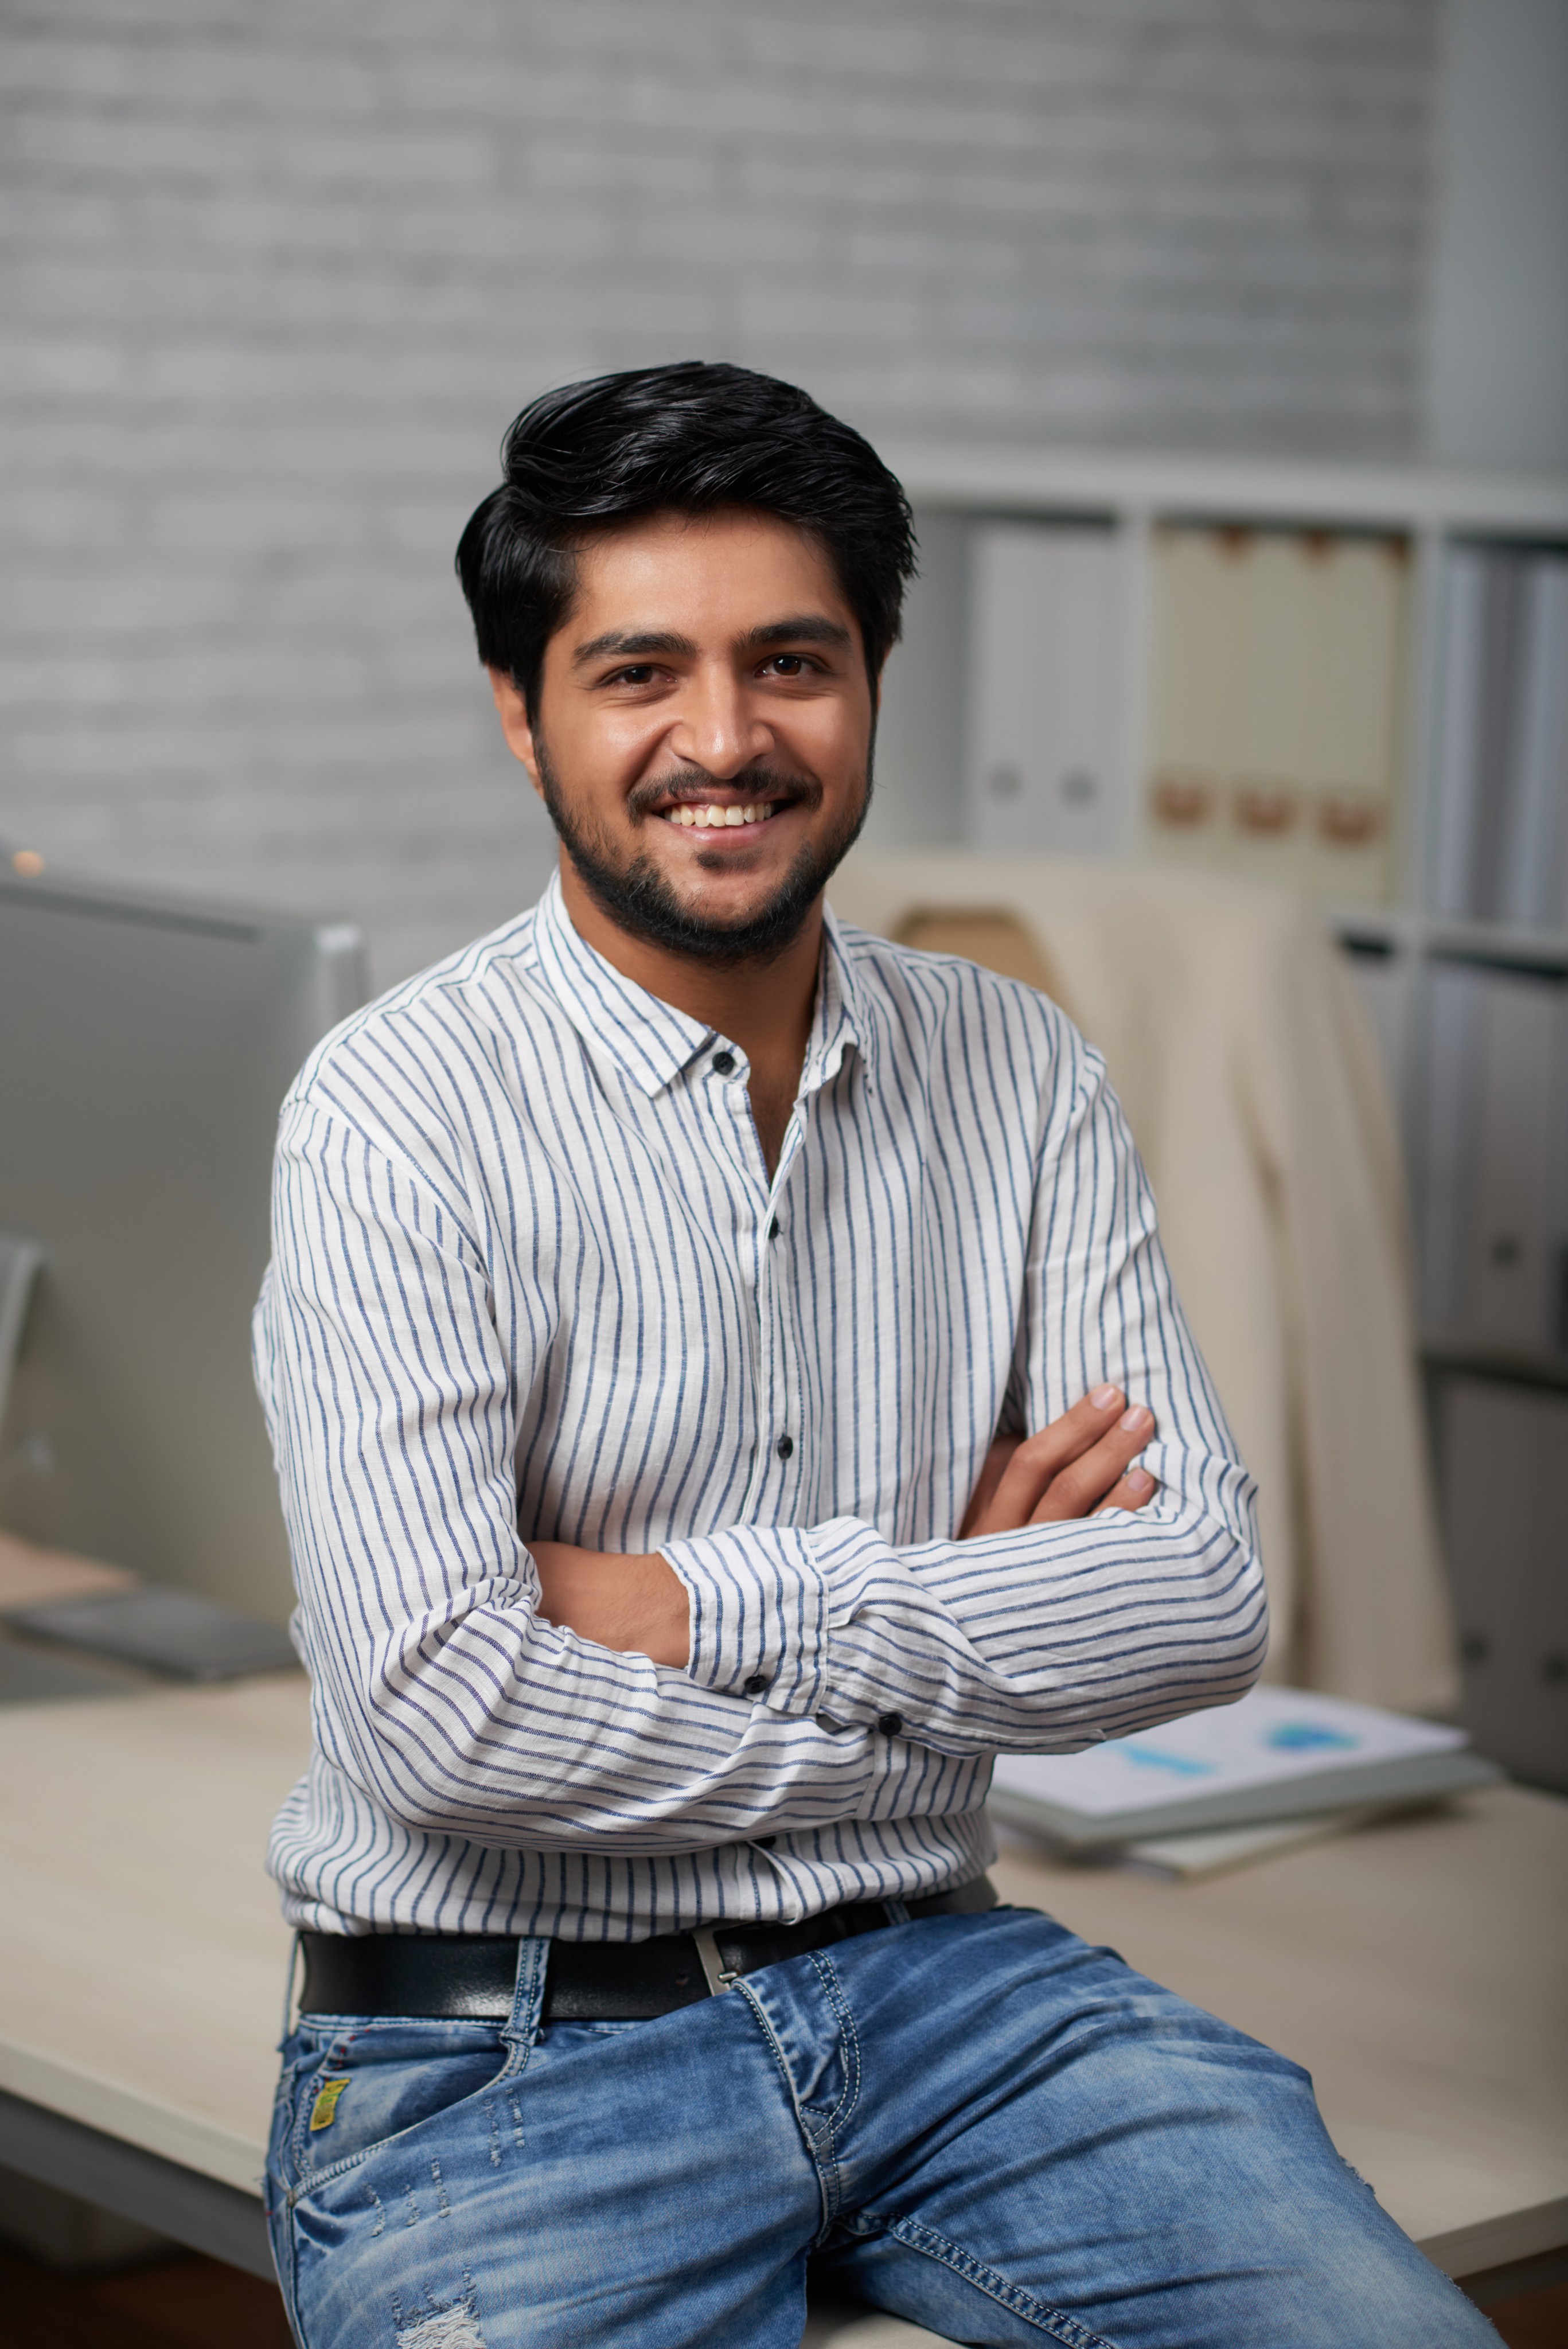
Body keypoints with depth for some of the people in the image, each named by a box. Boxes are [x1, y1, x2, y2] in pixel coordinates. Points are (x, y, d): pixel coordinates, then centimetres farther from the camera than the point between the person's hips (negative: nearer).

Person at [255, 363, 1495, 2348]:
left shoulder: (1015, 1072, 6)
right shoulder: (400, 1118, -10)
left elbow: (1207, 1597, -2)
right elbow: (445, 1717, -19)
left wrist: (713, 1604, -13)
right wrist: (948, 1622, -7)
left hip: (926, 1977, 4)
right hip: (505, 2047, -3)